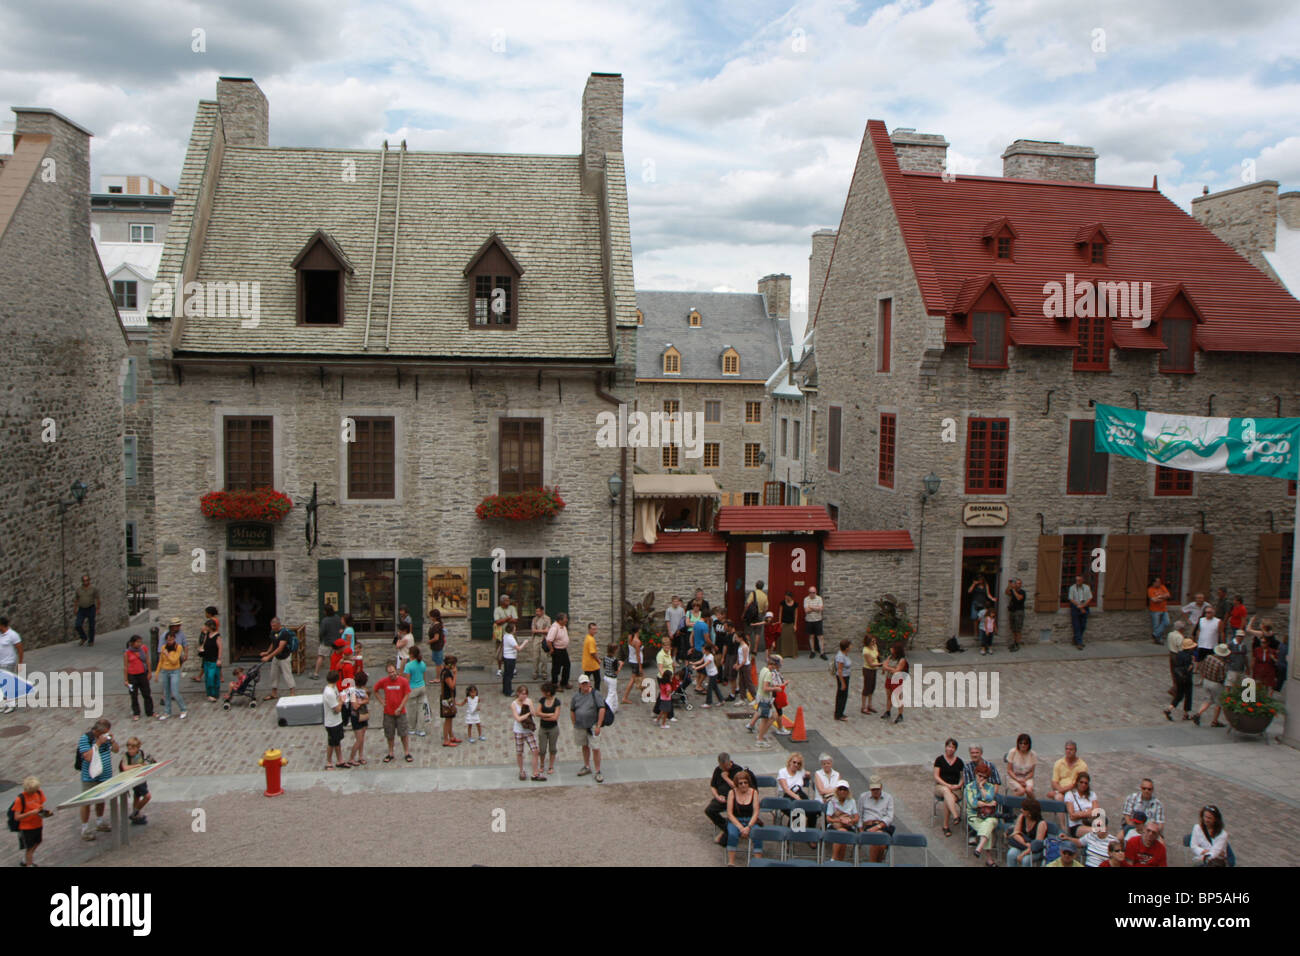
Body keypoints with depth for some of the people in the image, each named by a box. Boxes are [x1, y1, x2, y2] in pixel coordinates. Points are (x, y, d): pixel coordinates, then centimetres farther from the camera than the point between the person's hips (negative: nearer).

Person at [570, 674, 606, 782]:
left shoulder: (595, 694, -10)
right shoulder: (576, 696, 3)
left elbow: (602, 709, -13)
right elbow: (572, 711, 12)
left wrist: (598, 726, -16)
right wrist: (574, 725, 6)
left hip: (592, 727, -4)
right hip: (580, 727, 4)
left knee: (595, 748, -7)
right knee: (585, 746, 18)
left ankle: (598, 772, 2)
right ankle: (587, 767, 35)